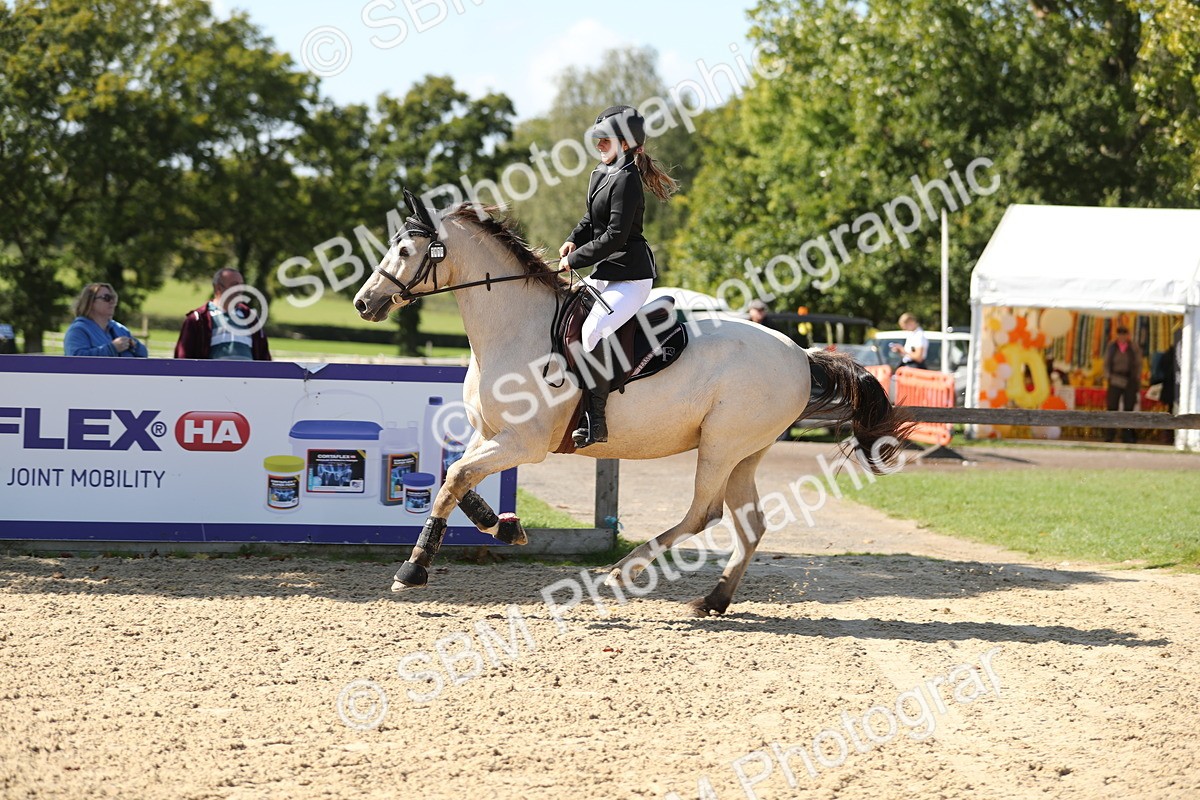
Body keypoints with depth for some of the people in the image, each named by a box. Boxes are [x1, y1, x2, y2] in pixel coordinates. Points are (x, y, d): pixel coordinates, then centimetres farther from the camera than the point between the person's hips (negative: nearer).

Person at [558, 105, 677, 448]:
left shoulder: (626, 180, -16)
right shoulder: (601, 174, 13)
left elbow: (616, 235, -21)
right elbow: (591, 219, 25)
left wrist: (576, 259, -15)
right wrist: (574, 241, 5)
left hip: (630, 277, -11)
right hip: (605, 273, 11)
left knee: (593, 330, -28)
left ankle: (595, 419, -28)